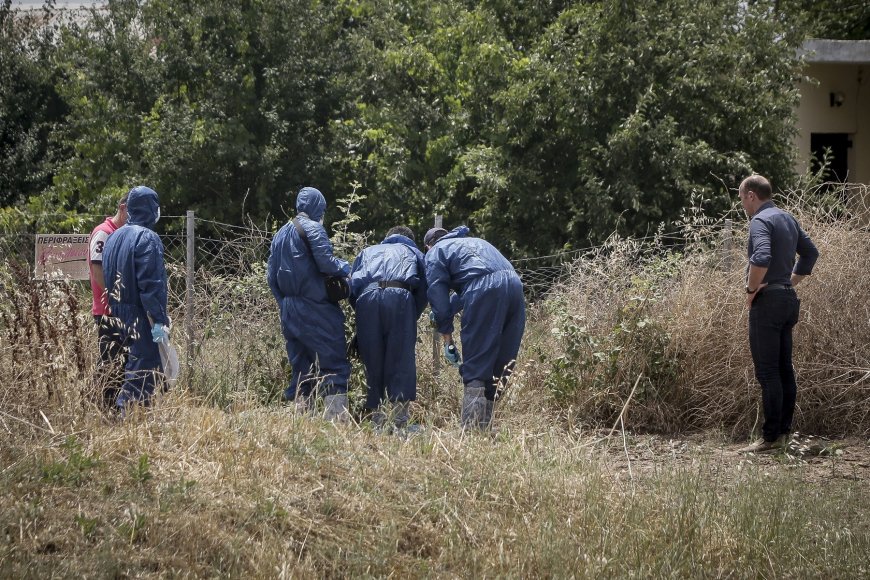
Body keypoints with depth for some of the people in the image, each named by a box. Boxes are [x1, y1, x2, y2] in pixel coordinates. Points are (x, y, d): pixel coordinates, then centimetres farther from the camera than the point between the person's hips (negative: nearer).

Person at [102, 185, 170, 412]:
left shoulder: (114, 238, 12)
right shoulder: (147, 238, -14)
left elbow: (109, 278, 16)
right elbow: (150, 283, -20)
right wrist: (158, 320, -20)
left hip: (121, 316, 9)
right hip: (143, 318, -9)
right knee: (144, 370, -7)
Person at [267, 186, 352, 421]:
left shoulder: (280, 234, 17)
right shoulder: (313, 228, -6)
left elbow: (271, 276, 18)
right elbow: (325, 262, -18)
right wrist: (344, 267, 2)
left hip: (289, 312, 7)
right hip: (316, 311, -7)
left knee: (301, 368, 12)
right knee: (334, 366, -7)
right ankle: (337, 417, -17)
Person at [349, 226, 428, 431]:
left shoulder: (367, 252, 37)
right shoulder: (413, 252, 33)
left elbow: (351, 287, 24)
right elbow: (424, 291, 19)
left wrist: (361, 313, 30)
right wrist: (411, 319, 27)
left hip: (366, 298, 2)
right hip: (399, 296, -2)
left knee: (372, 359, 6)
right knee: (402, 358, -2)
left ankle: (375, 412, 4)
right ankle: (401, 405, -14)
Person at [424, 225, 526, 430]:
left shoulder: (435, 252, 20)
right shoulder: (474, 241, 41)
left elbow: (439, 297, 9)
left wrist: (447, 342, 10)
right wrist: (451, 308, 60)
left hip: (484, 290, -6)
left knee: (476, 367, -5)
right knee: (503, 365, 10)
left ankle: (472, 427, -13)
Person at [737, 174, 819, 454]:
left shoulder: (760, 221, -14)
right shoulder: (788, 219, 15)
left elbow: (761, 258, -30)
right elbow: (810, 252, 25)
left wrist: (751, 288, -17)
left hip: (767, 302, -9)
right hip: (788, 298, 9)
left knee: (767, 372, -7)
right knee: (784, 369, 12)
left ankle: (771, 436, -7)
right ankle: (784, 431, 15)